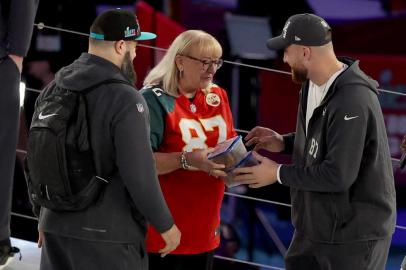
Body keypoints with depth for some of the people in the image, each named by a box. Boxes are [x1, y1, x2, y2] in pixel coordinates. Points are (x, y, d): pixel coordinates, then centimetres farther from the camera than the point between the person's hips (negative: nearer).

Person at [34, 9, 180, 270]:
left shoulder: (53, 89, 5)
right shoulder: (125, 99, -17)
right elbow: (139, 174, -18)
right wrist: (165, 225, -5)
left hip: (56, 227, 7)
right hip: (107, 233, -7)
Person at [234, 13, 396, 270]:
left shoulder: (352, 101, -28)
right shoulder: (313, 84, 3)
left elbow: (338, 175, -29)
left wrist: (279, 173, -19)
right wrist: (284, 143, 2)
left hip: (354, 232, -9)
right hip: (316, 225, 9)